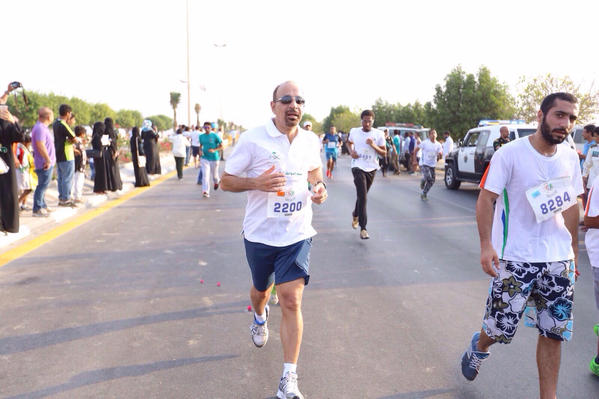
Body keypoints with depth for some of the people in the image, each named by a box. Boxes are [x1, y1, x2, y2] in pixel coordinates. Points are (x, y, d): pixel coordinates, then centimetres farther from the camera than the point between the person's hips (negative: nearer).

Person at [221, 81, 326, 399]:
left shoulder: (311, 141, 1)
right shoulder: (252, 139, -11)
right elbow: (226, 180, -6)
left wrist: (320, 187, -1)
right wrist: (256, 183, -25)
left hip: (297, 234, 1)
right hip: (260, 233, -1)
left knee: (292, 301, -8)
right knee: (260, 289, 21)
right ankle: (259, 318, 60)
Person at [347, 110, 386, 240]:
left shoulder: (379, 134, -4)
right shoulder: (354, 131, 0)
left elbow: (384, 153, -2)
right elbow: (349, 142, 21)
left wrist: (374, 146, -19)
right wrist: (351, 152, 0)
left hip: (371, 168, 2)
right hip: (358, 167, -2)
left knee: (362, 195, 17)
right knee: (362, 196, -14)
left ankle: (355, 214, 47)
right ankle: (363, 228, -12)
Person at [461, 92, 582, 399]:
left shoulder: (570, 158, 6)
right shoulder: (510, 154, -12)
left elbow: (571, 207, 15)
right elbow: (485, 199, -13)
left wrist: (574, 251, 15)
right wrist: (486, 245, -22)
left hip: (559, 260, 5)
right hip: (515, 259, -5)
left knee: (554, 333, 8)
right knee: (501, 327, 3)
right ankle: (478, 347, 37)